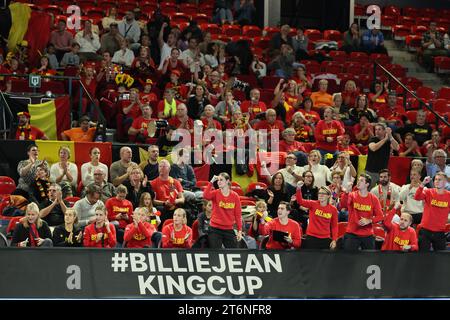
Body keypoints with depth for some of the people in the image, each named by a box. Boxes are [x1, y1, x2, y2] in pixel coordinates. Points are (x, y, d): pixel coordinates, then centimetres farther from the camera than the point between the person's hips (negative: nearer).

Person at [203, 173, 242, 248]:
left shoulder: (235, 196, 2)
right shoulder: (215, 193, -1)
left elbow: (238, 215, 3)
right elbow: (205, 196, -24)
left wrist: (239, 231, -2)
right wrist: (211, 182, -21)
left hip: (229, 230, 1)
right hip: (215, 229, -1)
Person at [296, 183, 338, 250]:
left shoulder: (333, 209, 1)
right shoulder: (313, 204, -2)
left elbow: (334, 226, 7)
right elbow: (300, 201, -17)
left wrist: (334, 240, -1)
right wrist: (298, 189, -34)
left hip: (325, 239, 1)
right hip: (312, 237, -1)